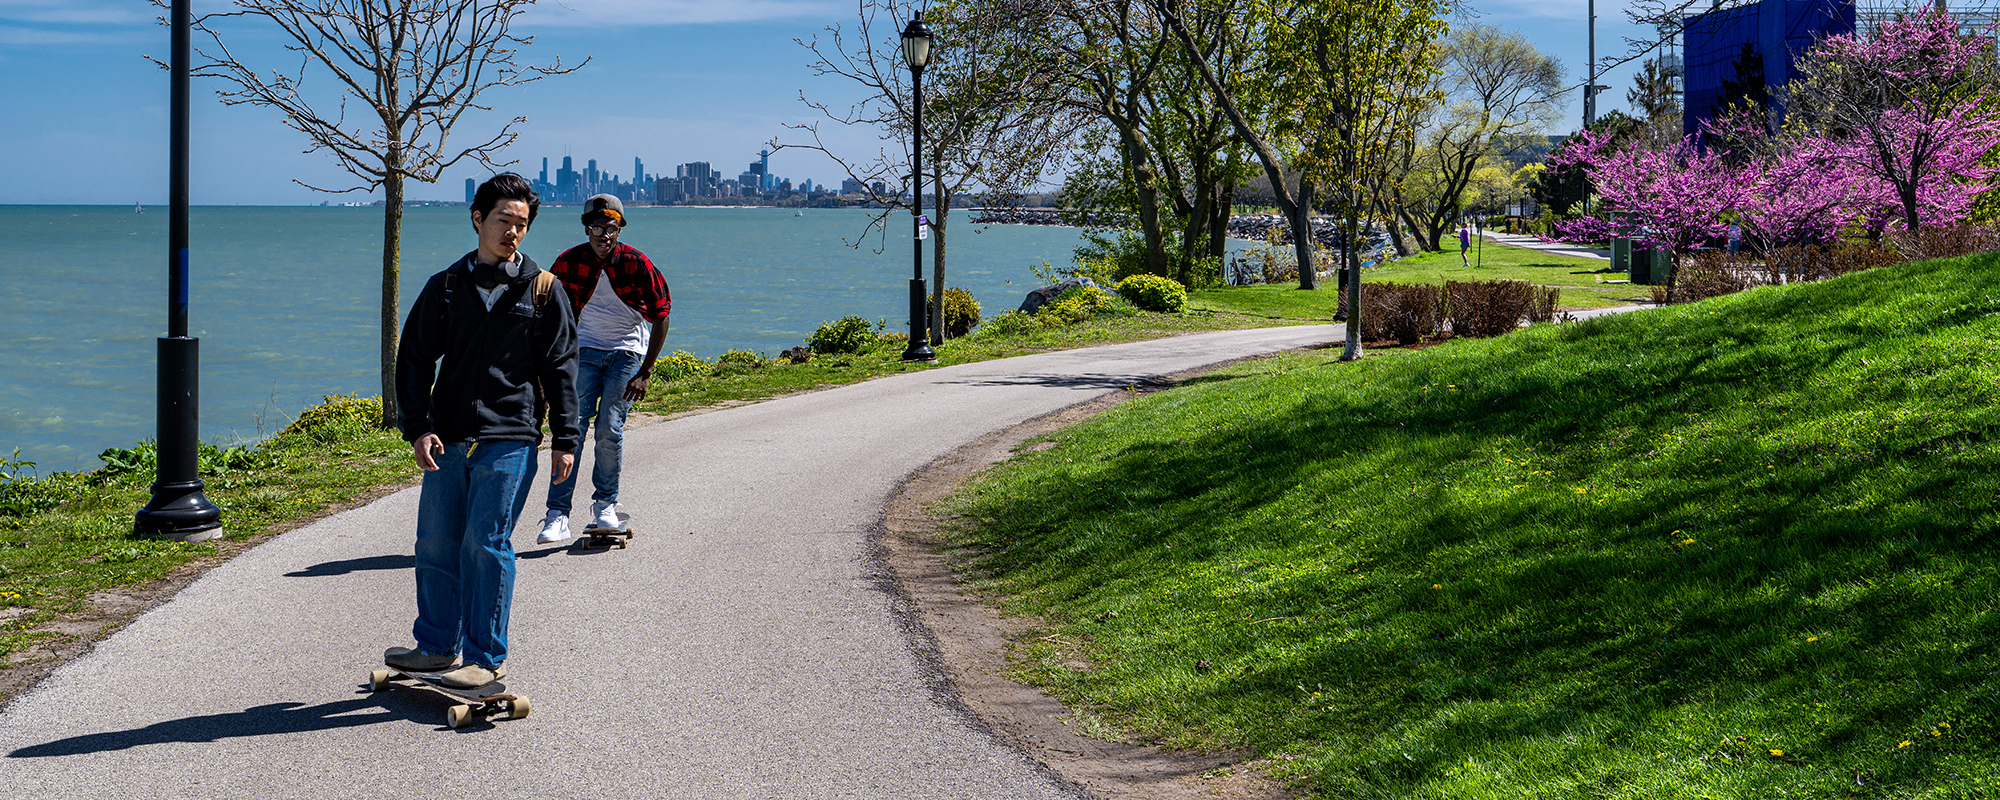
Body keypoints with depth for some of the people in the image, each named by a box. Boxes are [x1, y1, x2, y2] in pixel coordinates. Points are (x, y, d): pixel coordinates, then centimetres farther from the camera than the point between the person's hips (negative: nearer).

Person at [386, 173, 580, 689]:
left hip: (510, 439, -3)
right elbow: (414, 360, 10)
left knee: (486, 544, -7)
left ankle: (487, 658, 3)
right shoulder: (446, 287, 9)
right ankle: (437, 646, 22)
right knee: (435, 544, 6)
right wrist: (418, 428, -2)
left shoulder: (543, 290, 4)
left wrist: (565, 439, 1)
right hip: (447, 441, 3)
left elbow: (560, 367, 6)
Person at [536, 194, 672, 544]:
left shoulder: (635, 263, -13)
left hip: (626, 351, -1)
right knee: (571, 426, -11)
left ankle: (605, 504, 12)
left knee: (609, 430, -10)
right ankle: (558, 516, -11)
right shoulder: (568, 262, -8)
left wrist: (645, 373, -10)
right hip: (585, 350, 1)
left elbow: (660, 317, -7)